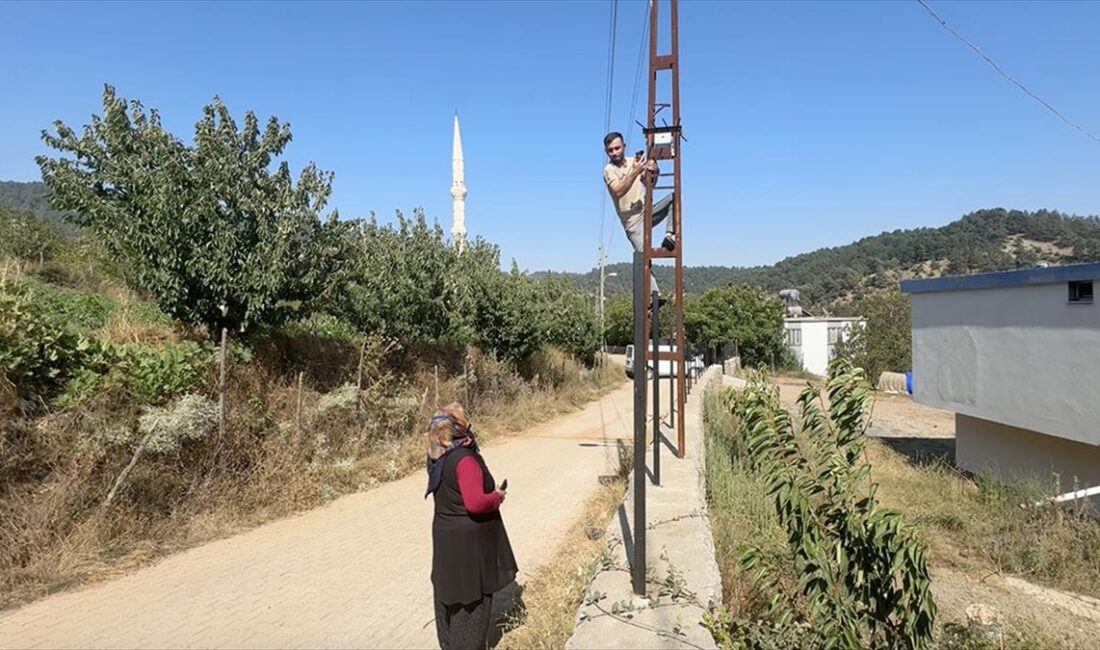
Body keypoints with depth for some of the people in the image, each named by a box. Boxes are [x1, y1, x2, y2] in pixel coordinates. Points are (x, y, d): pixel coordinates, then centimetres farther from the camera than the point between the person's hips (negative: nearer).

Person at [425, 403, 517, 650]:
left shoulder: (437, 457, 2)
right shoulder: (465, 459, -26)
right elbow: (475, 503, -31)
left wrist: (489, 491, 8)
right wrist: (497, 496, -13)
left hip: (445, 535, 8)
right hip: (470, 539, -8)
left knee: (449, 589, 20)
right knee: (473, 594, 7)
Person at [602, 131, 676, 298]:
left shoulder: (634, 161, 9)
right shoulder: (609, 170, -5)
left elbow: (649, 184, 8)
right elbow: (619, 191, -22)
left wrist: (652, 171, -13)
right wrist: (635, 172, -31)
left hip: (648, 212, 5)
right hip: (633, 220, -5)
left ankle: (669, 236, -19)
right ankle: (654, 294, -13)